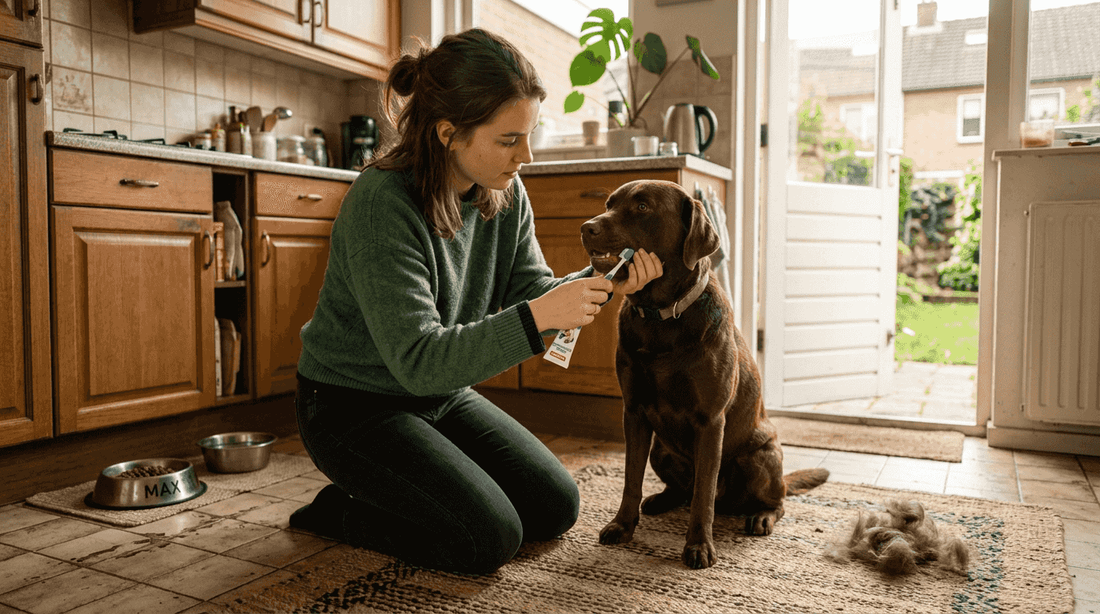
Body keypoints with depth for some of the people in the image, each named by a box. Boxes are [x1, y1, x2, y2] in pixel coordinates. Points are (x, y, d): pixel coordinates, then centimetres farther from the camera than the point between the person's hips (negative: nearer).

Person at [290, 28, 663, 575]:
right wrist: (537, 317, -42)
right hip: (356, 406, -7)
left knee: (556, 508, 5)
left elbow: (528, 290, -1)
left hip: (443, 396, 8)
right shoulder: (381, 204, -29)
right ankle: (336, 512, 7)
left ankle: (399, 494, 22)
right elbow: (418, 361, -33)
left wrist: (602, 284, -20)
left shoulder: (505, 194, -6)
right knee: (490, 538, -16)